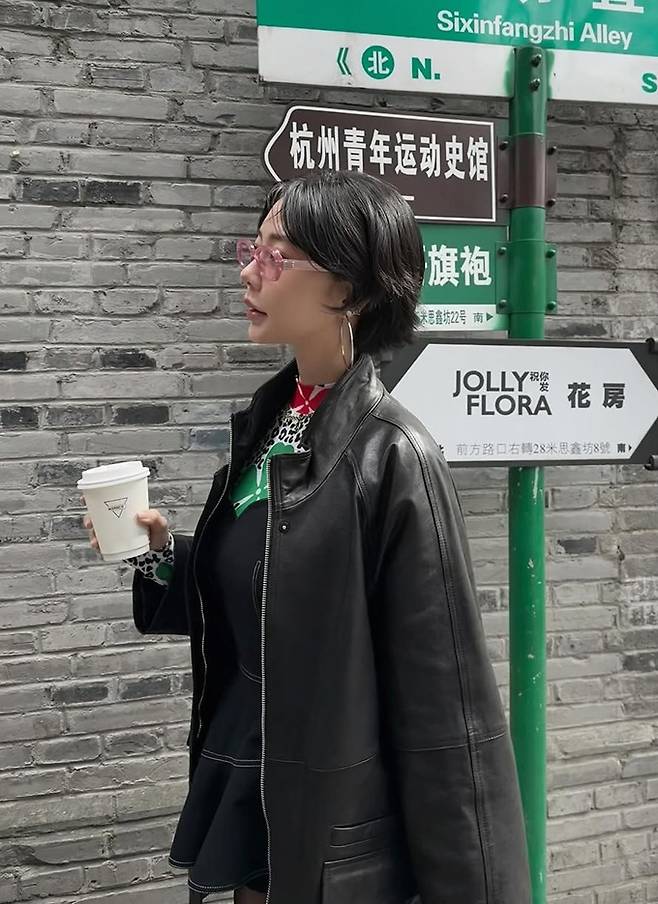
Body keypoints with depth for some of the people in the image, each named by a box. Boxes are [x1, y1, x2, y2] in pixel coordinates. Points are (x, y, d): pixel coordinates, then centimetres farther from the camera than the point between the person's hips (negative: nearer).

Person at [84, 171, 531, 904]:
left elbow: (445, 707, -18)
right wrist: (161, 556, -3)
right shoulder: (265, 423, 3)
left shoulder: (392, 459, -19)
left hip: (335, 844, -7)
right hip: (245, 811, 7)